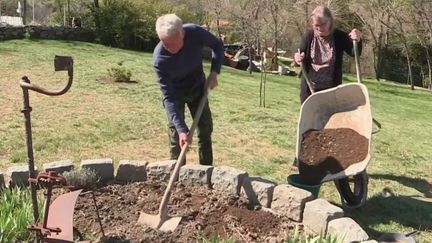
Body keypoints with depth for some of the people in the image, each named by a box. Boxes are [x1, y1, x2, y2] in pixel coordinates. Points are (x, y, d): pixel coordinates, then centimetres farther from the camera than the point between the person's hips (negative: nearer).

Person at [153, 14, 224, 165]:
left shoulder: (195, 33, -31)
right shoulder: (159, 59, -36)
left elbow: (217, 45, -9)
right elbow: (168, 96, -34)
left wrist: (214, 72, -21)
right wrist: (181, 129, -41)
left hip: (198, 88, 3)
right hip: (175, 93, -3)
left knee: (205, 129, 9)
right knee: (176, 134, -7)